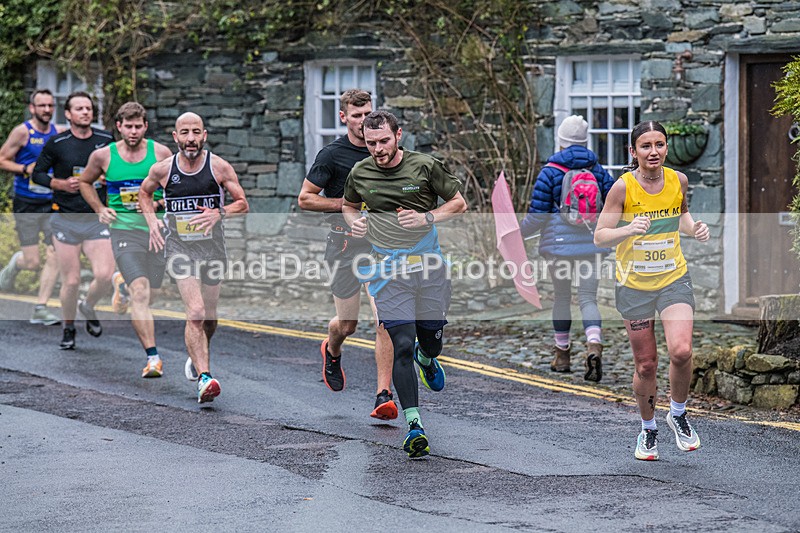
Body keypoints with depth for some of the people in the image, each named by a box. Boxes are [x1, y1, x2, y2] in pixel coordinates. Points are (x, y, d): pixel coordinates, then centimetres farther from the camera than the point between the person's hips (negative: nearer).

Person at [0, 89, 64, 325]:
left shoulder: (60, 133, 6)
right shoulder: (22, 132, -7)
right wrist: (26, 169, -18)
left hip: (52, 203, 4)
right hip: (26, 204, -4)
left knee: (55, 256, -6)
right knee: (31, 262, -4)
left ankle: (40, 309, 3)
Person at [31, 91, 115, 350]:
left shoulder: (106, 140, 3)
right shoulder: (57, 143, -3)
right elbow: (38, 173, 5)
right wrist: (61, 184, -12)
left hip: (97, 219, 1)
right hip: (65, 220, -1)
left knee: (105, 276, -13)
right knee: (71, 281, -1)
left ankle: (88, 307, 21)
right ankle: (68, 328, 23)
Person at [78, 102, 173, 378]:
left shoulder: (160, 153, 0)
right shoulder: (103, 155, 0)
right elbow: (85, 182, 19)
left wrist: (159, 203, -7)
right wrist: (99, 209, 6)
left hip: (157, 230, 2)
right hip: (124, 229, -2)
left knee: (148, 296, 12)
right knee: (140, 294, -20)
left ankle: (122, 283, 48)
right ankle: (153, 358, -20)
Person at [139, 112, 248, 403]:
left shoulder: (220, 167, -4)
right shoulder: (163, 169, -2)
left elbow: (243, 204, 2)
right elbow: (144, 192, 18)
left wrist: (218, 213, -17)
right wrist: (152, 221, 2)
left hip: (212, 246, 2)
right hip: (179, 246, -2)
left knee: (209, 316, 15)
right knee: (196, 312, -20)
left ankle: (198, 356, 46)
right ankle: (204, 378, -26)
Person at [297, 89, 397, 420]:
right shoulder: (332, 154, -5)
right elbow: (305, 198, -4)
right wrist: (347, 203, -12)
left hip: (380, 244, 3)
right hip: (345, 245, -3)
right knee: (347, 324, 4)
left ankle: (384, 395, -11)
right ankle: (331, 351, 42)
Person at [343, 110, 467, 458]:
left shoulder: (425, 166, -4)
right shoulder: (360, 174, 2)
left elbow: (458, 203, 3)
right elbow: (348, 205, 22)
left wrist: (427, 217, -14)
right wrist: (353, 221, -1)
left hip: (430, 263, 0)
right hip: (389, 270, 0)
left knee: (432, 335, 12)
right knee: (402, 344, -10)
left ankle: (426, 358, 53)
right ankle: (414, 425, -10)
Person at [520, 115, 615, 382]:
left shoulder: (550, 173, -6)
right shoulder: (598, 171, 4)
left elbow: (537, 215, -8)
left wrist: (518, 232, 7)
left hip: (560, 242, -2)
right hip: (592, 244, 2)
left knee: (561, 296, 14)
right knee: (588, 299, 1)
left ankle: (562, 354, 22)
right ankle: (594, 347, -24)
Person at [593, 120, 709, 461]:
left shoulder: (678, 180, -2)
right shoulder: (623, 187, -12)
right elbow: (599, 237, -9)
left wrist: (694, 229, -2)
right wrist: (629, 230, -28)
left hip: (674, 279, 1)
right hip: (634, 285, -1)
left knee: (681, 351, -19)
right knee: (646, 365, 5)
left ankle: (678, 414, 8)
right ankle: (648, 429, 28)